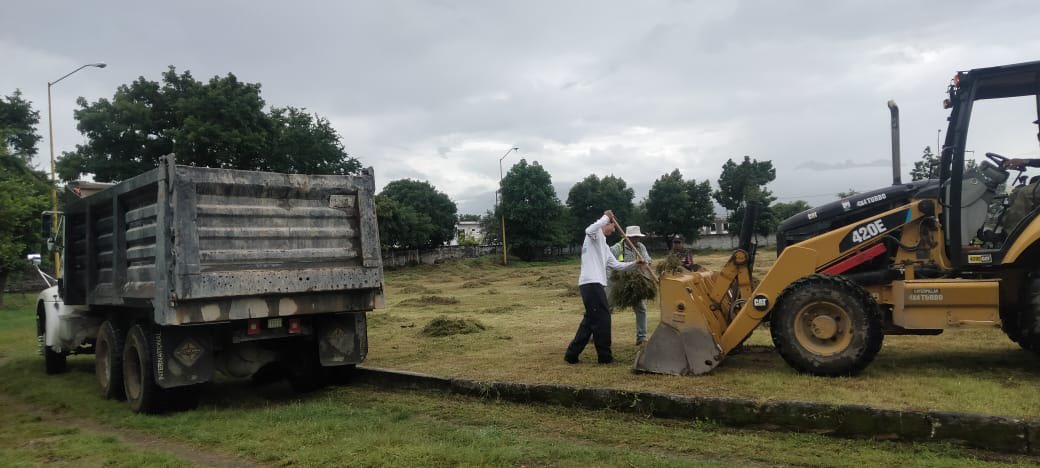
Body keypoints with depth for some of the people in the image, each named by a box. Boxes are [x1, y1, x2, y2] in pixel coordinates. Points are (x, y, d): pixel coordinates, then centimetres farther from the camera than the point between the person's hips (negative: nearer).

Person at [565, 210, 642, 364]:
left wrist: (634, 263, 22)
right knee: (602, 318, -4)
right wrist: (606, 217, -20)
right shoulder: (596, 235, -2)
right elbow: (588, 230, -29)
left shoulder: (604, 245, 27)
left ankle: (572, 354, 17)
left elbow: (616, 265, 28)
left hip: (594, 284, 11)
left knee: (591, 319, 13)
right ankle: (605, 356, 5)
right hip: (591, 284, -11)